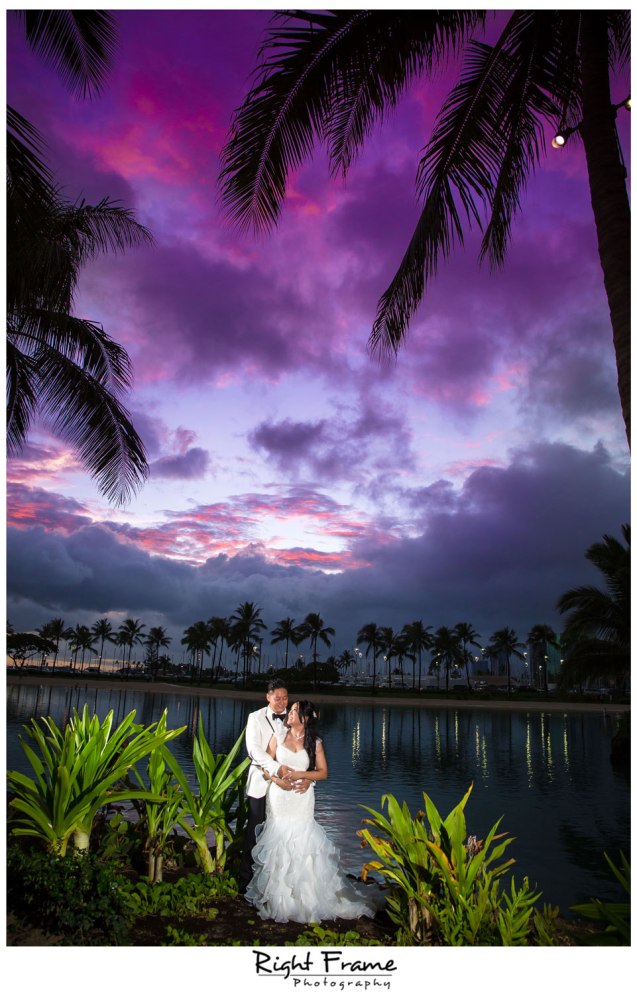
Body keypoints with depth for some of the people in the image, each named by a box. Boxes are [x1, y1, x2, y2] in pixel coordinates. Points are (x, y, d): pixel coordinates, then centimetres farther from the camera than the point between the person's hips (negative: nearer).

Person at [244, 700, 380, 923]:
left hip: (302, 800, -1)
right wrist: (278, 780, -15)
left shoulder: (315, 743, 2)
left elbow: (323, 772, 1)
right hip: (278, 798, 1)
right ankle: (278, 895, 15)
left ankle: (304, 895, 11)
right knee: (278, 840, 1)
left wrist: (300, 774, -12)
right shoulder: (278, 737, 4)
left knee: (301, 842, -3)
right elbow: (266, 766, 3)